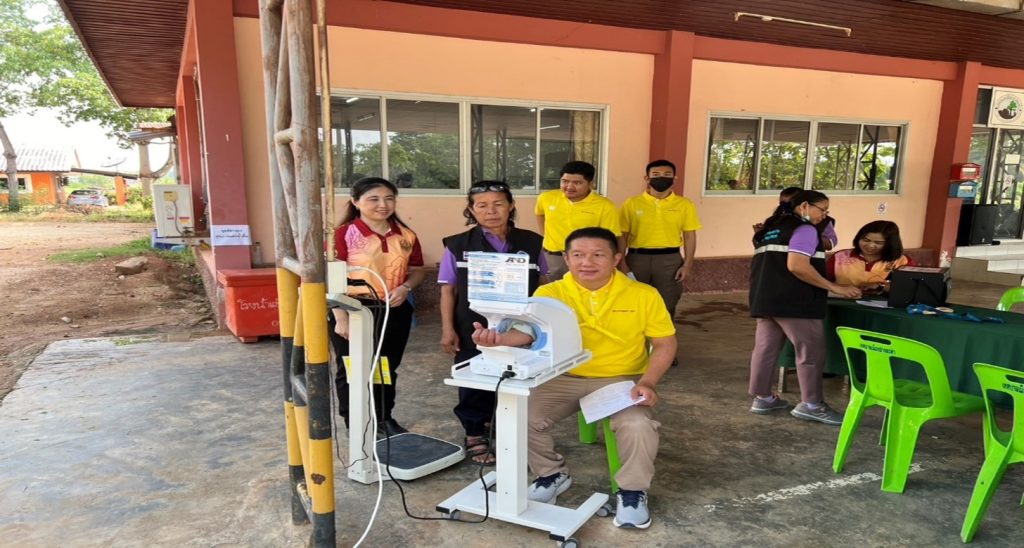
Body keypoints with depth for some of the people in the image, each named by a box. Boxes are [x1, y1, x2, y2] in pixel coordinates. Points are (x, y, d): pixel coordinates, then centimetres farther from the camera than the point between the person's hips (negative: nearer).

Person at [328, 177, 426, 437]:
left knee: (387, 368, 19)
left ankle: (383, 419, 37)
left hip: (395, 311, 5)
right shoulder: (343, 234, -11)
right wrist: (341, 318, -18)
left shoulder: (406, 235, 3)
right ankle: (355, 425, 26)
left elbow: (417, 270, 11)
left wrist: (405, 287, -10)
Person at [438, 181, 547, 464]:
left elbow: (541, 286, 8)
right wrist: (448, 329, -5)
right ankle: (475, 436, 26)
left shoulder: (531, 242, 0)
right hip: (474, 329, -2)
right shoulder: (457, 245, -5)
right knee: (475, 382, 7)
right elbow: (448, 289, -1)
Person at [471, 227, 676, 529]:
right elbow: (528, 331, -19)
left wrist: (647, 383, -16)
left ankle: (632, 491, 2)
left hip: (623, 380, -1)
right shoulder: (550, 294, -6)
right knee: (522, 416, -18)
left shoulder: (643, 294, -5)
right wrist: (499, 338, -43)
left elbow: (665, 344, 1)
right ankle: (552, 474, 13)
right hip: (564, 379, 2)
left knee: (638, 425, -29)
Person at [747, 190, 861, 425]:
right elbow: (796, 265, -21)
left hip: (764, 299, 9)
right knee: (811, 351, 0)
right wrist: (835, 288, -17)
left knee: (766, 348, 9)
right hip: (793, 301, -9)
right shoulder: (804, 229, -8)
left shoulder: (771, 229, 19)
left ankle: (762, 398, 15)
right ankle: (811, 404, 5)